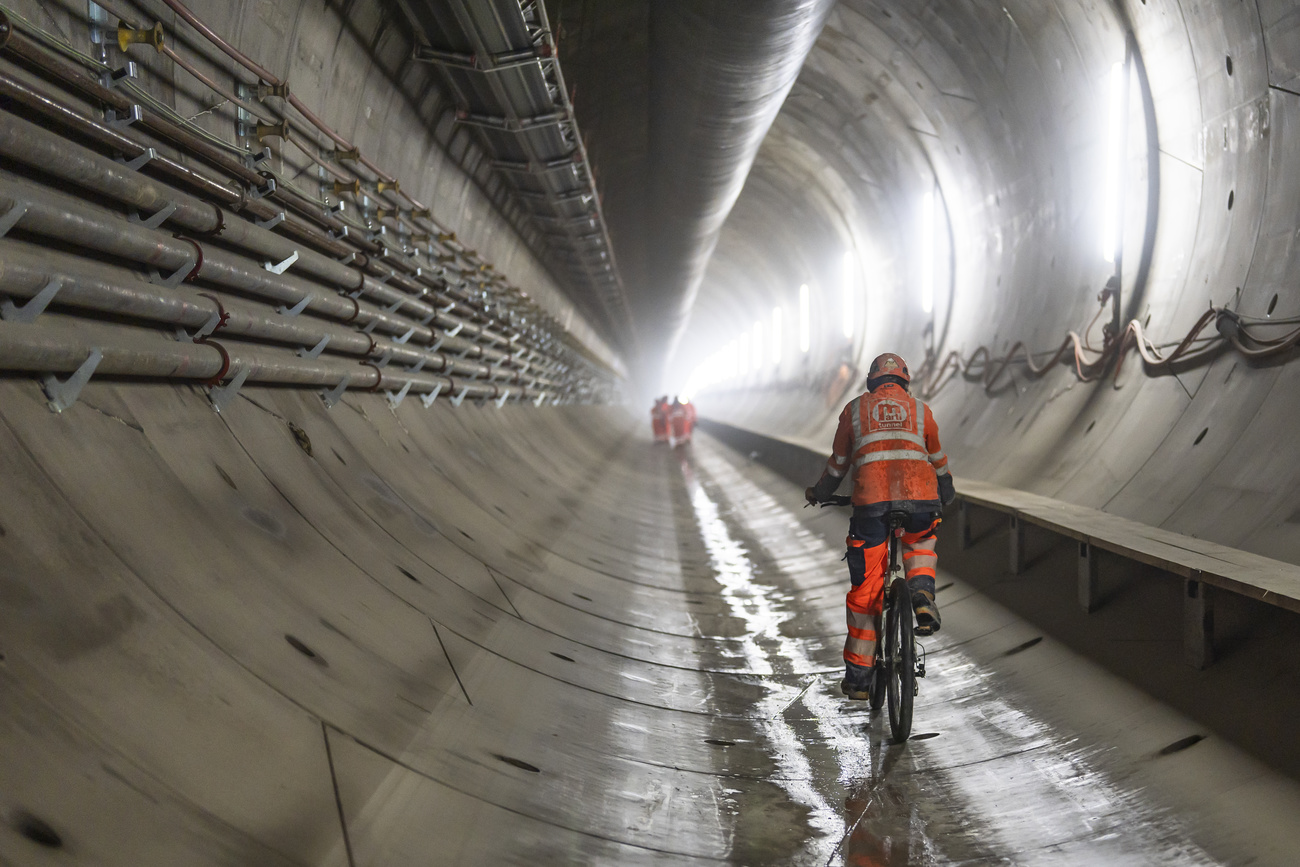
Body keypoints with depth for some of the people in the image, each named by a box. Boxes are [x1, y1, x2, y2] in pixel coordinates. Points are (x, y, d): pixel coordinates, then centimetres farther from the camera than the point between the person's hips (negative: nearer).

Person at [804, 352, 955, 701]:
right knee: (921, 542, 37)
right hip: (920, 499, 1)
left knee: (866, 590, 10)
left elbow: (838, 463, 26)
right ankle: (922, 595, 8)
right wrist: (946, 494, 53)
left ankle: (858, 677, 16)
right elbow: (938, 461, 34)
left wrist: (819, 493, 44)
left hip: (871, 502, -1)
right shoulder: (920, 410, 23)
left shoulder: (855, 408, 21)